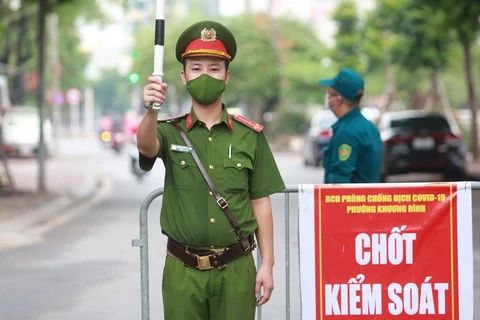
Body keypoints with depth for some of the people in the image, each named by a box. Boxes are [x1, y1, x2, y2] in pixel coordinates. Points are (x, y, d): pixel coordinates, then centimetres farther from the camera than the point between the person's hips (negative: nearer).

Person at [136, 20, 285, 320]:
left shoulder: (251, 136, 3)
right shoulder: (171, 131, 2)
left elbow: (260, 203, 5)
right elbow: (147, 146, -22)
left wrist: (267, 264, 0)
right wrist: (151, 110, -43)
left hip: (236, 269, 0)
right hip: (182, 271, 0)